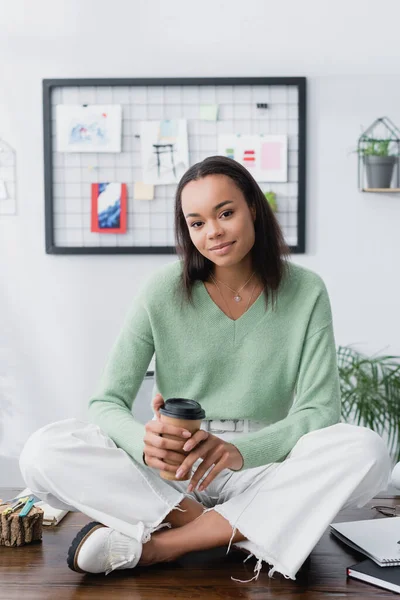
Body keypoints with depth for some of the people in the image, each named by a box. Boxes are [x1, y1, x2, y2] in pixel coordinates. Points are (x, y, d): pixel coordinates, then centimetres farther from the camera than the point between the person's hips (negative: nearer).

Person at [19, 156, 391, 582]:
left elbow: (319, 411, -9)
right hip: (171, 474, 0)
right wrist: (146, 442, -31)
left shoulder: (305, 293, -2)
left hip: (261, 466, 0)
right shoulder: (163, 291, -3)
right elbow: (106, 403, -6)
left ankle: (160, 543, -26)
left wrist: (241, 450, -30)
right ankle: (240, 532, -22)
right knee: (43, 453, -24)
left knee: (366, 452, -30)